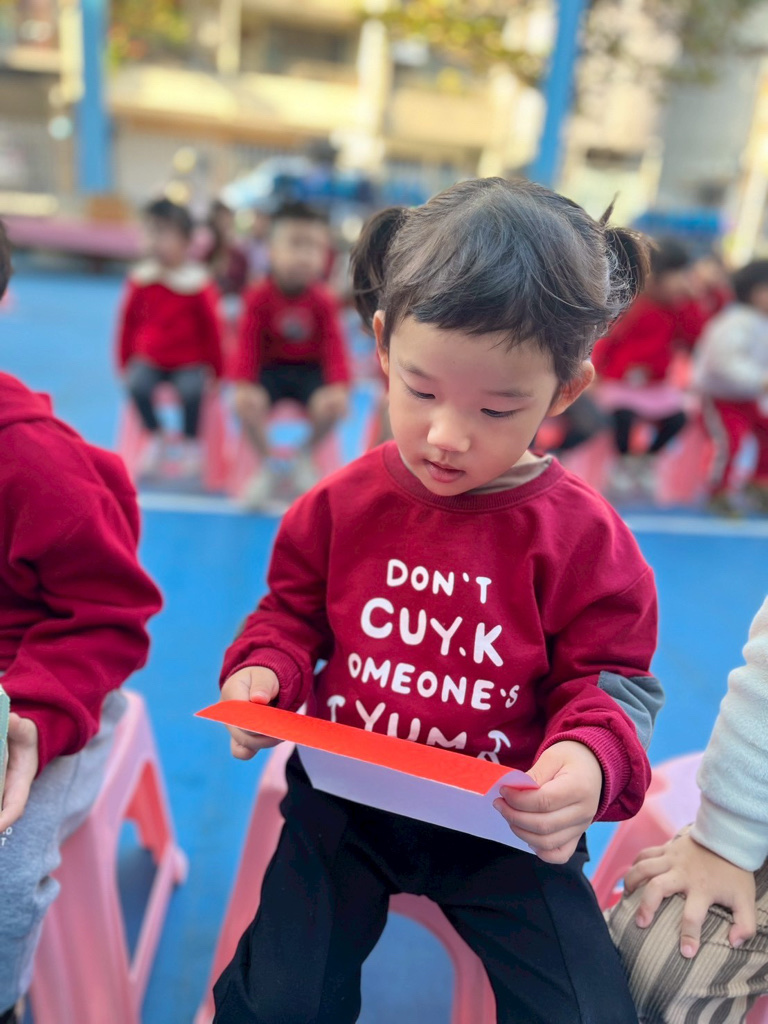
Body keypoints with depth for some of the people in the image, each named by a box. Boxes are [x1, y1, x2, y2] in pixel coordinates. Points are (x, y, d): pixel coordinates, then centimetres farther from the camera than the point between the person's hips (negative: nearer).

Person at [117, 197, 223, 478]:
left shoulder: (198, 283, -6)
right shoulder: (140, 279, 1)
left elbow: (211, 329, 1)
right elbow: (128, 323, 9)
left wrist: (214, 369, 1)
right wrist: (125, 363, 8)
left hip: (190, 362, -2)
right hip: (149, 360, 2)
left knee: (191, 390, -31)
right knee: (136, 385, -27)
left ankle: (191, 442, -2)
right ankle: (156, 437, 0)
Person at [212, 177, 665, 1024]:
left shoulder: (579, 534, -12)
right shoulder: (344, 503, -7)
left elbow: (609, 675, -6)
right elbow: (292, 614, 7)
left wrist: (591, 760, -26)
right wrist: (263, 670, -14)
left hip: (507, 821, 0)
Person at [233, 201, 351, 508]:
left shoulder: (322, 301, -6)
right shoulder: (259, 297, -9)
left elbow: (333, 346, -11)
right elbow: (249, 344, -11)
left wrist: (339, 386, -26)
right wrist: (244, 385, -23)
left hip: (311, 370, 1)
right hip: (271, 369, 0)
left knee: (332, 406, -28)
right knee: (246, 404, -29)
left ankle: (306, 456, 5)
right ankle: (265, 466, -1)